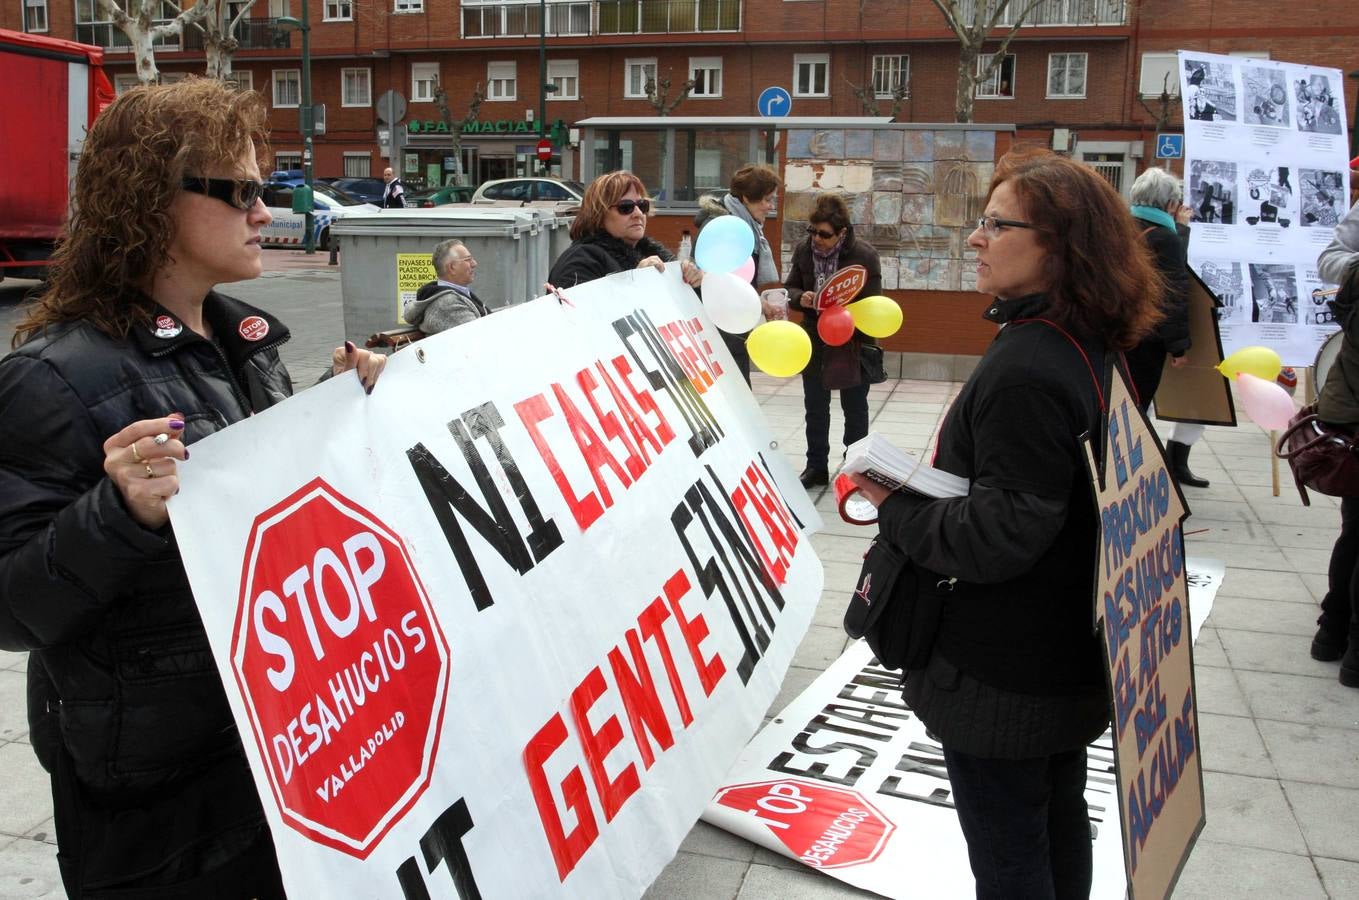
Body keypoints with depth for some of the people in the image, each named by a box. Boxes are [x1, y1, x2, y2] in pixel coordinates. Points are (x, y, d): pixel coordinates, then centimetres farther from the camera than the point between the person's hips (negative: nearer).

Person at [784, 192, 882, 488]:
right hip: (814, 341, 4)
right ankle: (816, 466, 28)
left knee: (855, 409, 12)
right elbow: (790, 287, 6)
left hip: (853, 342, -4)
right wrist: (801, 297, -16)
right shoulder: (803, 250, -5)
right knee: (815, 408, 14)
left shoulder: (864, 255, -18)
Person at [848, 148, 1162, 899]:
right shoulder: (1092, 348, 4)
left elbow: (1001, 533, -27)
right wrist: (916, 497, 9)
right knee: (1058, 820, 25)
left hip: (1002, 674, -10)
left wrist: (894, 508, -14)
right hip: (1068, 649, 10)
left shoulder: (1023, 371, -26)